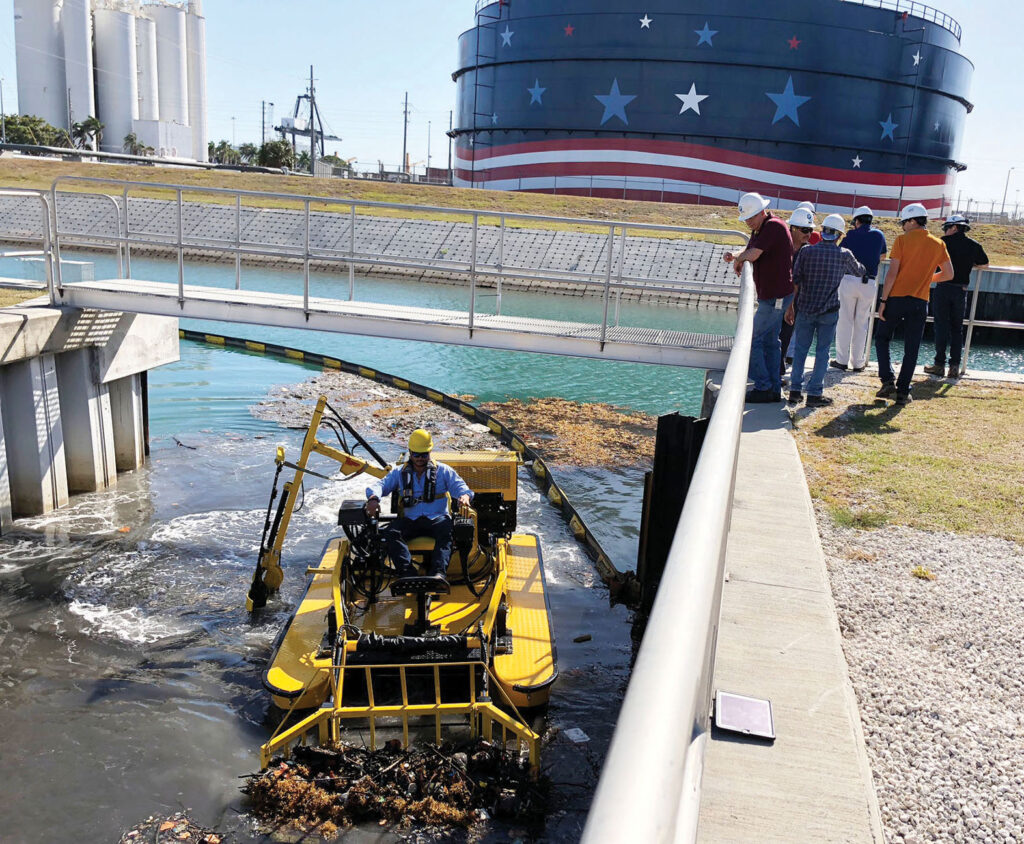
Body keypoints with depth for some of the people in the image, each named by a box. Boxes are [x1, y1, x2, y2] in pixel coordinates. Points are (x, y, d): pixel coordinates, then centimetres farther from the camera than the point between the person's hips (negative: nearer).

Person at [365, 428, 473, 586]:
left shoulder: (443, 470, 18)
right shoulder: (399, 473, 21)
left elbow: (458, 485, 7)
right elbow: (381, 485, 9)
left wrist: (465, 495, -19)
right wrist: (373, 497, -16)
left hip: (437, 518, -1)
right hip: (410, 520, 2)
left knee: (447, 530, -37)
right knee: (391, 533, -30)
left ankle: (438, 572, -52)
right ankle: (407, 573, -44)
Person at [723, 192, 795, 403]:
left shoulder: (774, 226, -17)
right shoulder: (759, 230, 14)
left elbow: (752, 255, -25)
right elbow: (748, 254, 17)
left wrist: (738, 260, -5)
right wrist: (734, 257, -4)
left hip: (775, 296, -10)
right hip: (772, 295, 10)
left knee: (752, 339, -7)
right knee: (770, 341, 13)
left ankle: (763, 387, -1)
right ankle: (775, 389, 18)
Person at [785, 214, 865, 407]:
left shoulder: (806, 251, -3)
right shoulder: (844, 255, -4)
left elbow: (795, 282, -4)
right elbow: (859, 271, 16)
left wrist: (790, 307, 3)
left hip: (805, 309, 1)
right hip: (829, 311, -1)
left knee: (800, 349, 10)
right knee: (822, 351, 5)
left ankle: (795, 390, 11)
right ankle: (815, 393, 7)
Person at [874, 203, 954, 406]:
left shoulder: (902, 240, -5)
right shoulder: (938, 244, 6)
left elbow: (892, 273, -10)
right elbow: (948, 274, 9)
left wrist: (883, 300, -7)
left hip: (897, 298, -3)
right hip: (920, 302, 3)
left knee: (882, 338, 15)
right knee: (911, 349, 7)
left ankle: (888, 380, 1)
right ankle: (903, 393, 9)